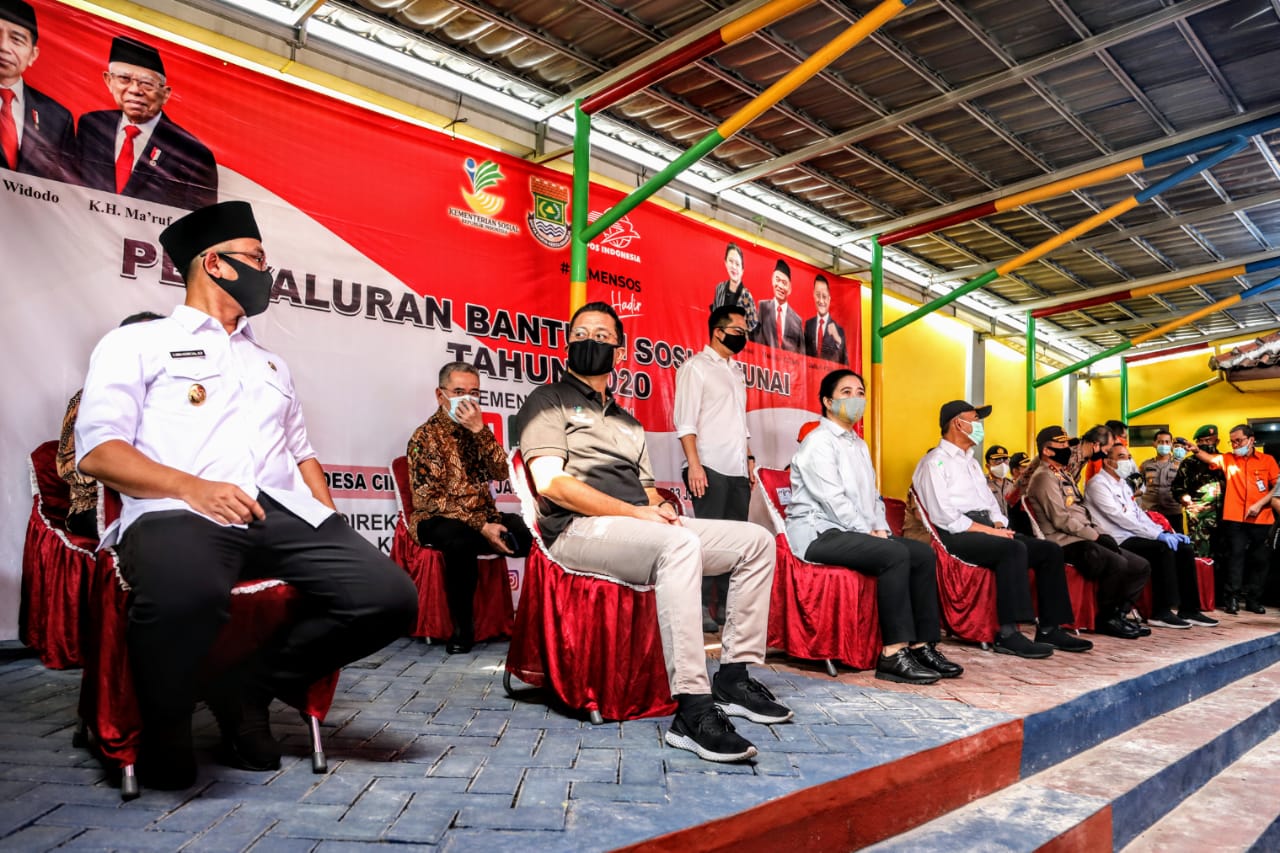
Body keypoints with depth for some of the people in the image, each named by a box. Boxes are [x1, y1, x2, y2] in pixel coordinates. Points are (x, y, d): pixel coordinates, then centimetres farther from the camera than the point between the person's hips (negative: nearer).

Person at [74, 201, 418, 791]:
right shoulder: (137, 343, 14)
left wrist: (334, 533, 10)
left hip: (284, 513, 5)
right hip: (179, 511, -5)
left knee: (388, 596, -20)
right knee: (186, 594, -41)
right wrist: (192, 487, -16)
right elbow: (97, 451, 1)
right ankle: (164, 728, -6)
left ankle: (247, 691, 2)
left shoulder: (270, 363, 31)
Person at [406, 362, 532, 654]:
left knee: (529, 536, -23)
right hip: (438, 520, -5)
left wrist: (480, 429, -17)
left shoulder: (478, 431, 11)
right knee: (461, 540, -39)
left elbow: (501, 472, -5)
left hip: (483, 516, 5)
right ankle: (462, 626, -21)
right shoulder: (426, 436, -5)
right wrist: (481, 527, -24)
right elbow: (429, 499, -14)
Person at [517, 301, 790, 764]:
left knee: (757, 540, -2)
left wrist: (661, 507, -3)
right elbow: (551, 483, -9)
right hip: (580, 530, -8)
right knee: (679, 545, -37)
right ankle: (692, 709, -39)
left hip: (641, 527, 8)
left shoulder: (628, 422, 29)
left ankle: (733, 678, -1)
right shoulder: (549, 401, 6)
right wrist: (635, 512, -15)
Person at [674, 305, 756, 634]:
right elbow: (685, 421, -9)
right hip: (710, 468, -7)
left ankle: (727, 605, 14)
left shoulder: (736, 372, 20)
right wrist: (694, 465, -17)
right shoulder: (696, 367, -1)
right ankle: (701, 607, 1)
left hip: (738, 471, 7)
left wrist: (749, 459, 15)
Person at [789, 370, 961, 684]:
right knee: (895, 554, -28)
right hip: (819, 533, -9)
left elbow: (872, 496, 21)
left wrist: (881, 529, 3)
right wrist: (870, 533, -16)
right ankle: (894, 654, -27)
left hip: (852, 532, 9)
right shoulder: (819, 441, -8)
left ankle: (922, 644, -7)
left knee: (923, 553, -6)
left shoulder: (859, 445, 22)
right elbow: (832, 499, -17)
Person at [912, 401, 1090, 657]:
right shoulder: (935, 462, -5)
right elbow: (943, 515, -16)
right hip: (957, 536, -9)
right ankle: (1009, 634, -32)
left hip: (985, 530, 9)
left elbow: (990, 502, 25)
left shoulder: (971, 462, 26)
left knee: (1050, 550, -2)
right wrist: (988, 530, -15)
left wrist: (999, 526, 3)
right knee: (1014, 549, -32)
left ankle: (1049, 629, -2)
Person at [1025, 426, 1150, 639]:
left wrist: (1100, 534, 5)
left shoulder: (1064, 476, 23)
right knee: (1117, 564, -30)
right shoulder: (1044, 478, -9)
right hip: (1066, 544, -10)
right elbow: (1061, 520, -18)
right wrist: (1096, 536, -13)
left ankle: (1119, 614, 7)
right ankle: (1105, 619, -12)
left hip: (1084, 539, 10)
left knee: (1141, 566, 3)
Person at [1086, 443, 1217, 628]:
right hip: (1118, 542, -9)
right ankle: (1161, 613, -21)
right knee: (1164, 548, -27)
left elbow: (1138, 514, 20)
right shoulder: (1098, 484, -10)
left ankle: (1189, 610, 0)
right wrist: (1157, 534, -20)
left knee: (1185, 548, -3)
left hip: (1134, 536, 9)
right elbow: (1119, 517, -19)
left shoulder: (1123, 484, 21)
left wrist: (1163, 532, 4)